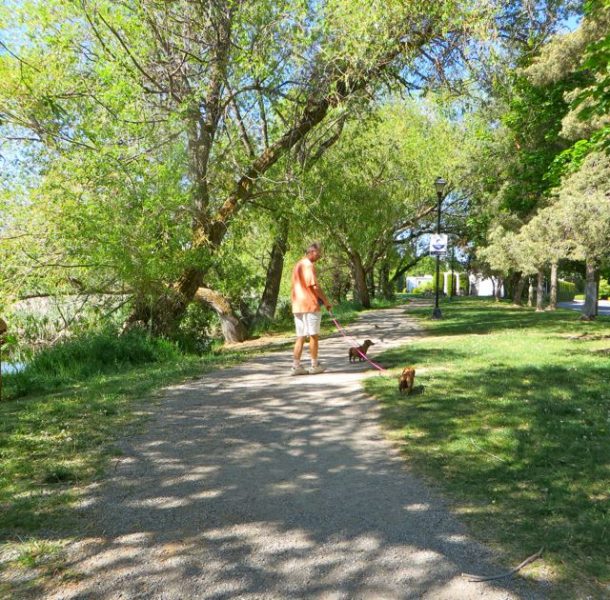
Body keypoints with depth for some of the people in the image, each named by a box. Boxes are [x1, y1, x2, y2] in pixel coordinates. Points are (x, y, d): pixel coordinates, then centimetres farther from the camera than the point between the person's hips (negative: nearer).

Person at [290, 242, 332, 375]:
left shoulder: (297, 265, 16)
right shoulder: (309, 265, -12)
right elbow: (315, 286, -18)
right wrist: (326, 301, -9)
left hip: (297, 306, 8)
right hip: (310, 305, -8)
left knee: (300, 336, 8)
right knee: (314, 335, 2)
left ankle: (296, 366, 5)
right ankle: (314, 365, 9)